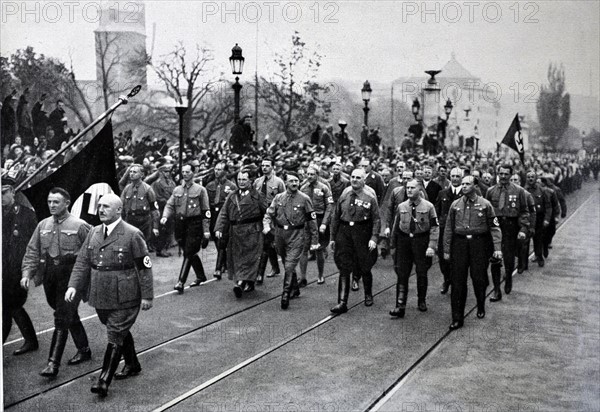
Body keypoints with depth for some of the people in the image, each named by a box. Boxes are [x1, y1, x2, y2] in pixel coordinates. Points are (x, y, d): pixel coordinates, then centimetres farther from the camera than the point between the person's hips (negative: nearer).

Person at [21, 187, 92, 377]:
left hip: (71, 276, -5)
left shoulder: (79, 226, -8)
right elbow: (32, 251, 8)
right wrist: (27, 273, -4)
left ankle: (53, 363, -6)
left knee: (62, 319, -8)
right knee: (69, 316, 17)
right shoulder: (43, 225, 8)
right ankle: (84, 350, 33)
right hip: (49, 276, 6)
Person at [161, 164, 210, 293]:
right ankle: (201, 276, 30)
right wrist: (165, 216, -12)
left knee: (188, 253, -9)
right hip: (180, 223, 5)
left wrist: (206, 230, -9)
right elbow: (170, 205, 10)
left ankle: (181, 282, -10)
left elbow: (206, 211, -4)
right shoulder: (177, 190, 11)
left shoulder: (200, 190, -2)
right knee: (191, 252, 14)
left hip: (194, 224, -5)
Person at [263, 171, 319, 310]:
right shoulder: (278, 198, 6)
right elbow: (269, 214, 7)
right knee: (287, 265, 16)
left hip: (296, 236, -4)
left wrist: (314, 240, 0)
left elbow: (312, 220, 1)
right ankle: (295, 289, 34)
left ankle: (286, 293, -7)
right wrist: (266, 225, -15)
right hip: (280, 235, 4)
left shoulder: (304, 199, -3)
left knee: (290, 266, -13)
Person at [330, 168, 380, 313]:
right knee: (344, 269, -2)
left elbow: (376, 219, -3)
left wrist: (374, 238, -14)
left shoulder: (369, 197, -2)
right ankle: (342, 303, -2)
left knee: (364, 268, 11)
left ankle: (368, 295, 35)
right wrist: (333, 237, 9)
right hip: (344, 232, 2)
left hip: (362, 233, -2)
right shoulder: (344, 194, 6)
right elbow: (335, 216, 12)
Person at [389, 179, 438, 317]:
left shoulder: (428, 206, -4)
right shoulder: (401, 207, 5)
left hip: (421, 241, -2)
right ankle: (400, 306, -1)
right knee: (402, 274, -3)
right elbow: (396, 227, 12)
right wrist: (393, 245, 12)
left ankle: (422, 301, 31)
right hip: (404, 242, 2)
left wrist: (431, 246, -14)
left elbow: (435, 227, -6)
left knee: (422, 273, 10)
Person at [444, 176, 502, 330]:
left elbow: (494, 227, 1)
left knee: (479, 278, 4)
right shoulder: (455, 205, 7)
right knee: (458, 282, -2)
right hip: (459, 244, 2)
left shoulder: (485, 204, 0)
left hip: (479, 244, -1)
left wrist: (497, 248, -8)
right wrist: (446, 250, 7)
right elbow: (448, 229, 10)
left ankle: (481, 307, 33)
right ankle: (457, 318, 3)